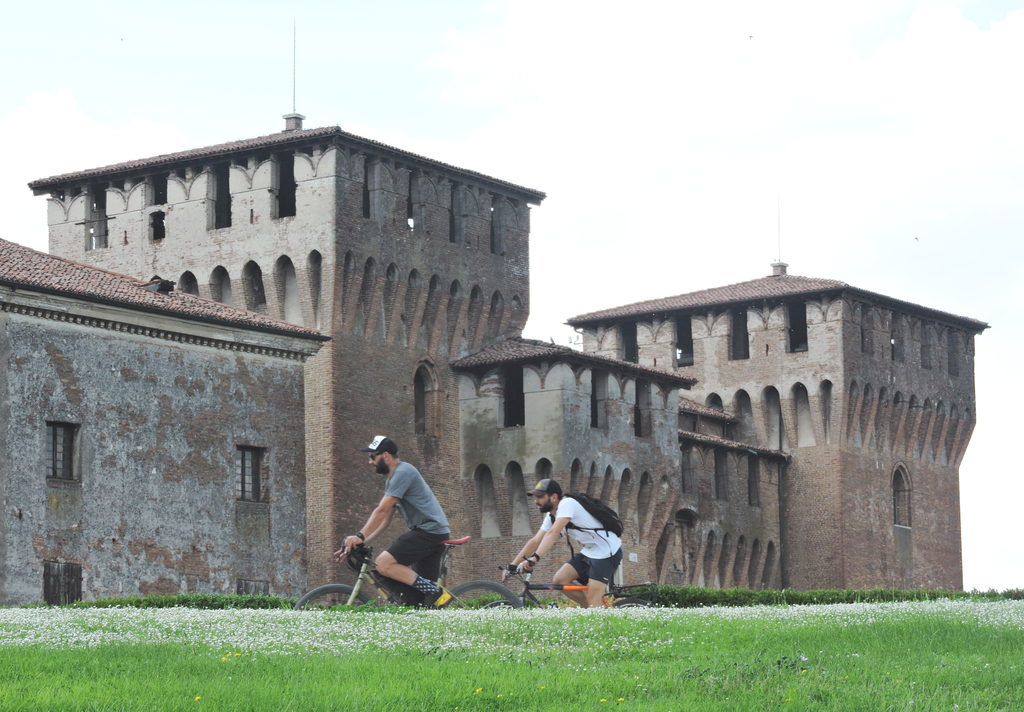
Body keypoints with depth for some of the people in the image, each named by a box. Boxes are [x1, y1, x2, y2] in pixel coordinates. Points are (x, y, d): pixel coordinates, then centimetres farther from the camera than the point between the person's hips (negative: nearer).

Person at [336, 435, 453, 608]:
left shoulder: (403, 473, -10)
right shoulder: (392, 480, 22)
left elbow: (382, 511, -17)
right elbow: (384, 520, 19)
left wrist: (360, 536, -18)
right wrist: (360, 542, 10)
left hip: (429, 529, -10)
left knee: (384, 563, -17)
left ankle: (435, 593, -20)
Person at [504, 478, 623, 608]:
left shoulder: (567, 504, -20)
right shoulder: (551, 516, 8)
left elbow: (553, 534, -33)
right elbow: (535, 541, 7)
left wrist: (534, 558, -42)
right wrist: (512, 566, 2)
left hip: (607, 552, -9)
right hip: (589, 552, 9)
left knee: (592, 599, -15)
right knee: (560, 579, -2)